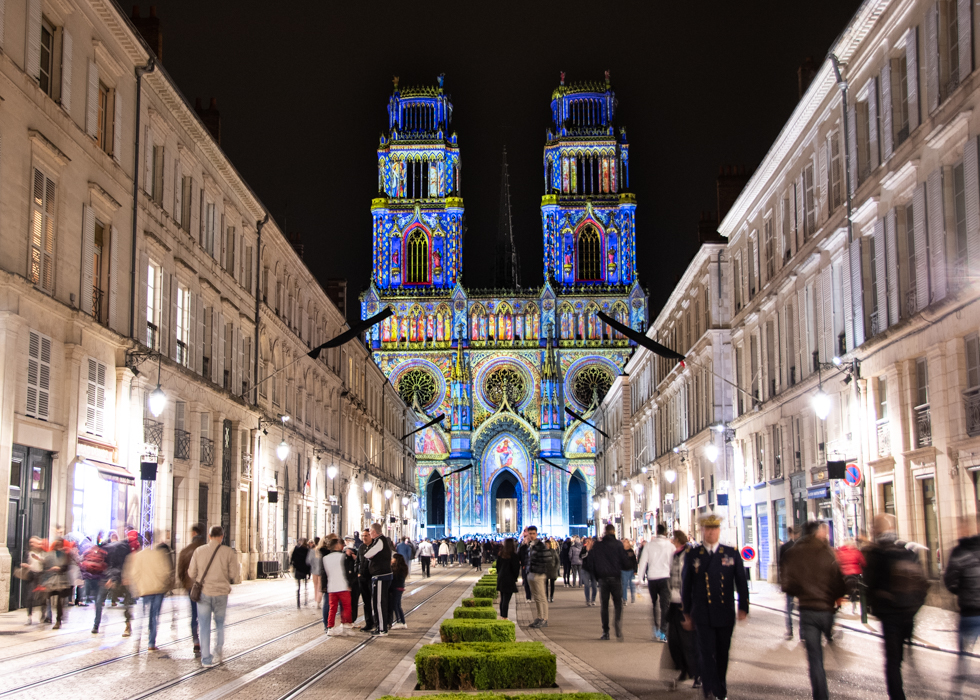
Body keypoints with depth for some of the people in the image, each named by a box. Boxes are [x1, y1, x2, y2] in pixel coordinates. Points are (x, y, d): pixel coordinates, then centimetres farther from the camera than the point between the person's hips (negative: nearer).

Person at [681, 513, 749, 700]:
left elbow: (741, 582, 7)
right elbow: (686, 586, 7)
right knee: (707, 654, -8)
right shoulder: (692, 555, 3)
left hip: (725, 614, 2)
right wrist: (687, 613, 7)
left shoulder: (732, 553, 5)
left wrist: (743, 607, -1)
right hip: (702, 615, -2)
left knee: (722, 654, 11)